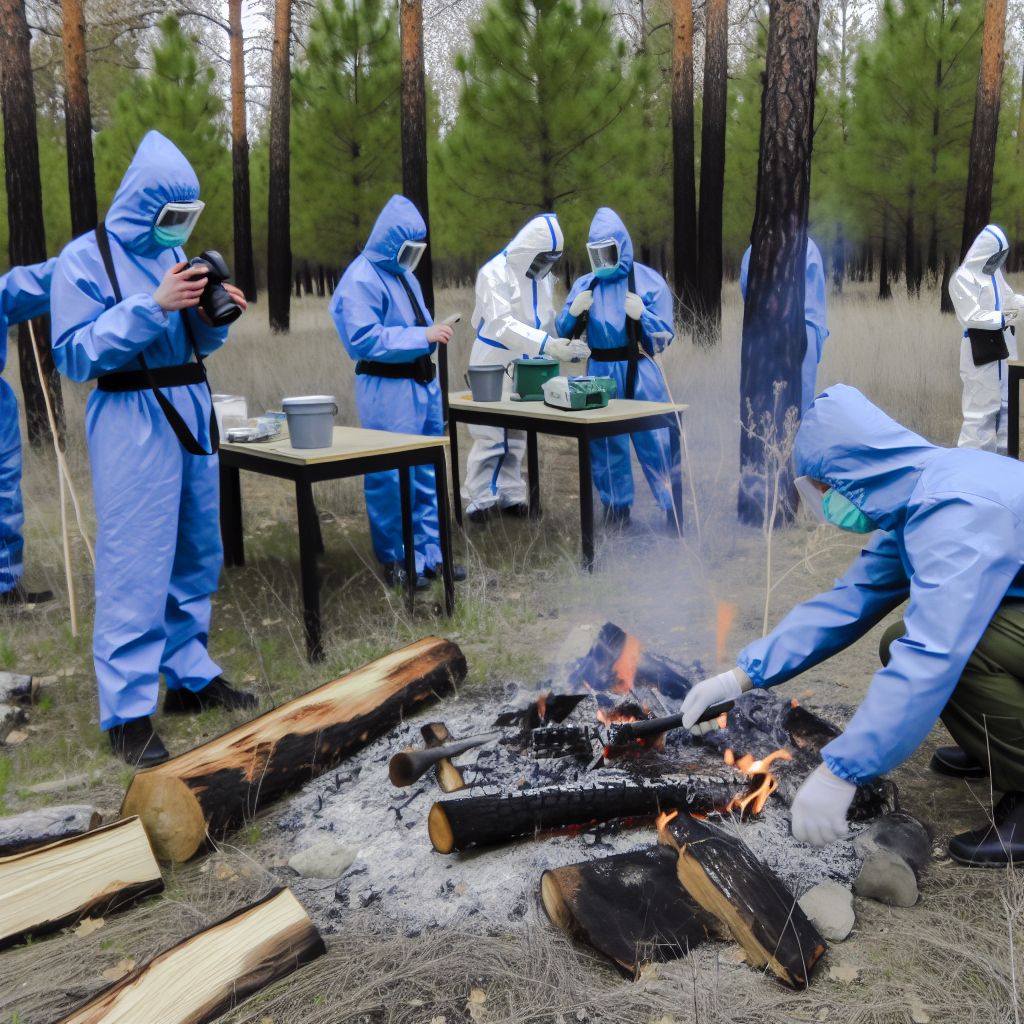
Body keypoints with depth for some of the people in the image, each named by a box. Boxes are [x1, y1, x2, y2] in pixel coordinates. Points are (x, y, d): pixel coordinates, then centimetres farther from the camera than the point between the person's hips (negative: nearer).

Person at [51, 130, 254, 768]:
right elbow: (74, 353, -12)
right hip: (132, 422, -7)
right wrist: (151, 305, -19)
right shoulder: (86, 257, -5)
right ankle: (127, 710, 2)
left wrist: (213, 315, -2)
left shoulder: (173, 254, 14)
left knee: (198, 555, 12)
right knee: (136, 566, -7)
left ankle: (191, 676, 26)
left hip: (192, 411, 7)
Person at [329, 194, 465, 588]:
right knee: (391, 478, -2)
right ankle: (396, 561, 10)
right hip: (387, 390, -9)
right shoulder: (361, 279, -12)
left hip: (422, 384, 9)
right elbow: (364, 339, -22)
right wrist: (423, 336, -22)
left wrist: (434, 332, 7)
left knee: (427, 475, 12)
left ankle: (429, 554, 21)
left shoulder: (404, 274, 16)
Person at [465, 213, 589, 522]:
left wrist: (566, 346, -5)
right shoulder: (495, 273, -16)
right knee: (489, 435, -4)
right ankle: (480, 498, 6)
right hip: (494, 366, -7)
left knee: (517, 435, 12)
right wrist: (548, 345, -38)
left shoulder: (543, 277, 9)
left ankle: (509, 493, 20)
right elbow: (502, 324, -29)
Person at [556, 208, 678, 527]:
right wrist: (573, 312, -11)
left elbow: (664, 338, -3)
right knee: (605, 442, 9)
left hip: (639, 373, -3)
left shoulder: (649, 281, -1)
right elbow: (563, 333, 8)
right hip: (600, 373, 4)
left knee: (655, 441, -5)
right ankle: (616, 507, 22)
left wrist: (642, 315, -20)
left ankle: (673, 508, 6)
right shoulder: (584, 285, 8)